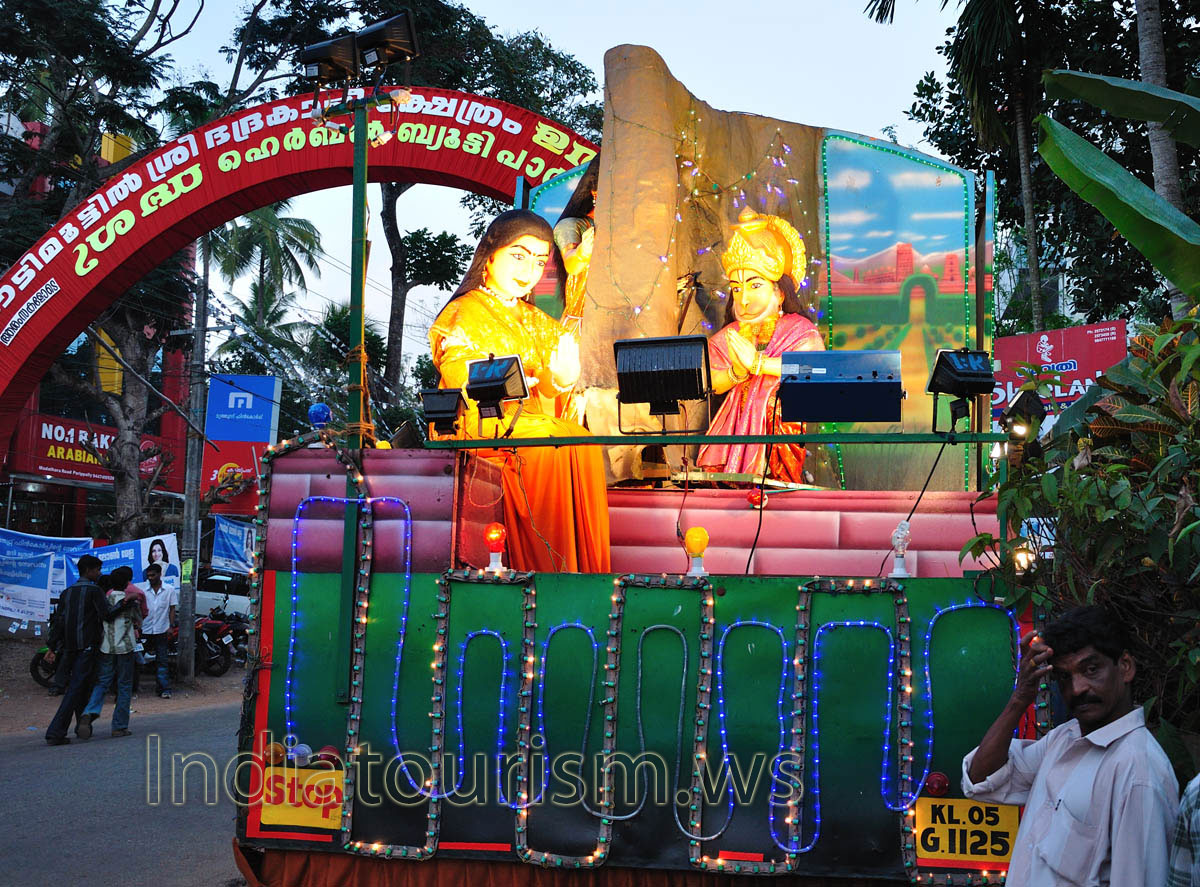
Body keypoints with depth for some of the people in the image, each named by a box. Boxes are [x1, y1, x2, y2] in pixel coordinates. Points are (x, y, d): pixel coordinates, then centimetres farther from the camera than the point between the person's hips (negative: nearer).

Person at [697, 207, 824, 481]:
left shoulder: (797, 329, 0)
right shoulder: (729, 336, 11)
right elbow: (711, 384, 6)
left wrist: (757, 363, -20)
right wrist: (735, 372, -15)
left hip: (781, 430, -3)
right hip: (735, 430, 3)